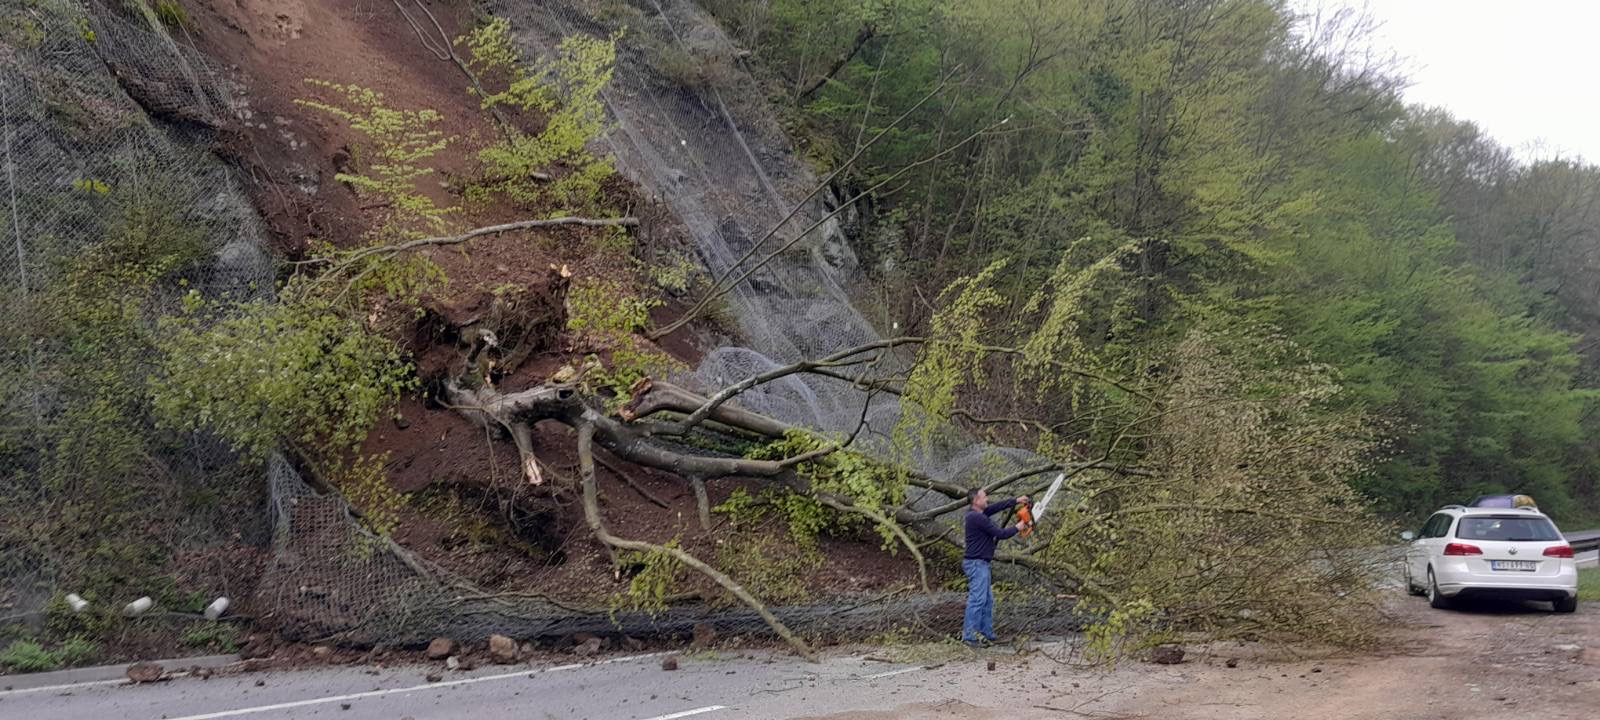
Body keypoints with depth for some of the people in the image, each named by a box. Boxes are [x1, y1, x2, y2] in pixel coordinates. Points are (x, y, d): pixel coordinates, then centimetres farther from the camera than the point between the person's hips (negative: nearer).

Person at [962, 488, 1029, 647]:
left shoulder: (976, 513, 10)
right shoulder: (977, 518, -19)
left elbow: (996, 507, 20)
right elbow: (1000, 534, -15)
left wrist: (1016, 501, 15)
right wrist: (1017, 528, 2)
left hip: (980, 564, 11)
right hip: (977, 563, -11)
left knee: (988, 600, 13)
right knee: (977, 599, -11)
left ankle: (987, 633, 17)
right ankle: (969, 635, -11)